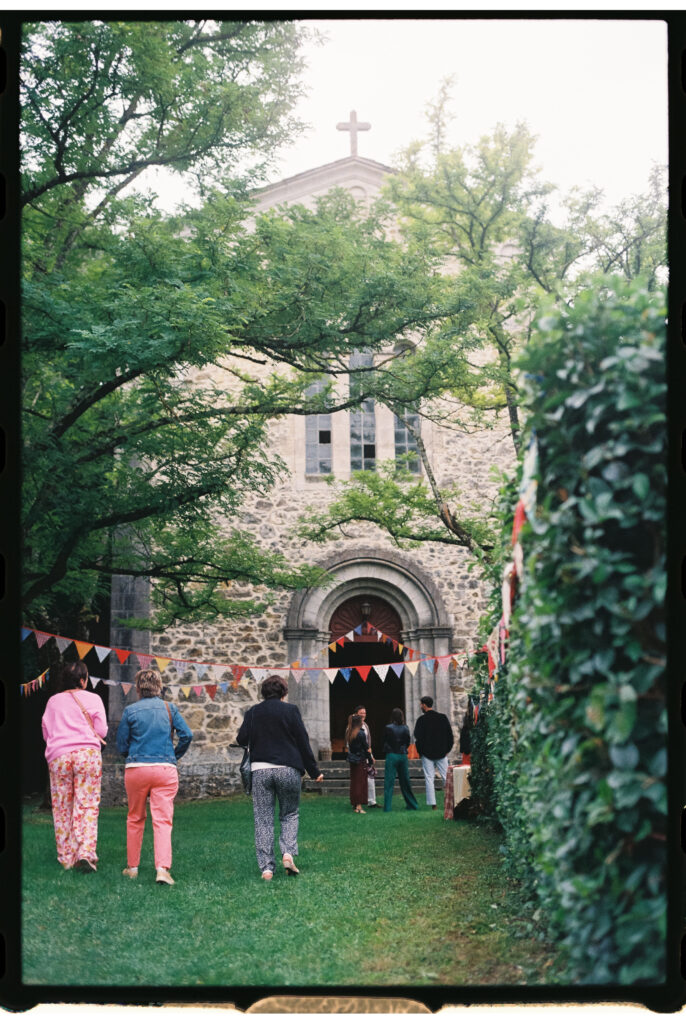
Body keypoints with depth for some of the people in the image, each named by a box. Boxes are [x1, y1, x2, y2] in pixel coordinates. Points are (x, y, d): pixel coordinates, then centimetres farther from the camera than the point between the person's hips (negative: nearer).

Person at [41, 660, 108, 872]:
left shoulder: (53, 701, 13)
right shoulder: (93, 699, 6)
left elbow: (46, 732, 15)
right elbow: (102, 731, 5)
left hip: (58, 755, 2)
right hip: (87, 753, -2)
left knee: (62, 808, 8)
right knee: (87, 805, -2)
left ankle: (66, 858, 11)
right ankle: (85, 853, -15)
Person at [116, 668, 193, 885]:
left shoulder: (130, 711, 2)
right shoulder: (169, 708, 4)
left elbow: (121, 745, 5)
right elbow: (186, 735, -4)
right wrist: (175, 756, 12)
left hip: (136, 769, 0)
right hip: (165, 770, 0)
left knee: (135, 819, 16)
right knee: (163, 820, -4)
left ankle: (132, 867, 23)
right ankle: (162, 869, -18)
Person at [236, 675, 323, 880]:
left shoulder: (252, 712, 5)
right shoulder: (290, 710, -1)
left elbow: (241, 740, 3)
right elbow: (303, 742, -1)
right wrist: (314, 771, 5)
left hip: (260, 770, 1)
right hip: (288, 769, -1)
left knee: (263, 819, 5)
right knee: (290, 814, 14)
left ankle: (266, 867, 0)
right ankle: (288, 853, -7)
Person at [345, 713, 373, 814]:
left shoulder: (348, 733, 4)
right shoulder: (361, 733, -15)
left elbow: (347, 745, 8)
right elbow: (366, 748, -11)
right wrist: (370, 760, 0)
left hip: (352, 760, 6)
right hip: (361, 760, -6)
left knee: (353, 782, 14)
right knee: (361, 782, -3)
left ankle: (354, 803, 19)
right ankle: (359, 806, -7)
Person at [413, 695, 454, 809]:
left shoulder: (422, 719, -8)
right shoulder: (443, 717, 4)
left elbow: (418, 737, -8)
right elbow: (450, 735, 6)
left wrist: (420, 752, 4)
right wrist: (447, 749, 13)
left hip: (427, 753, -3)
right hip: (442, 753, 3)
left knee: (429, 778, 1)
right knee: (446, 777, 7)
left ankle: (432, 804, -4)